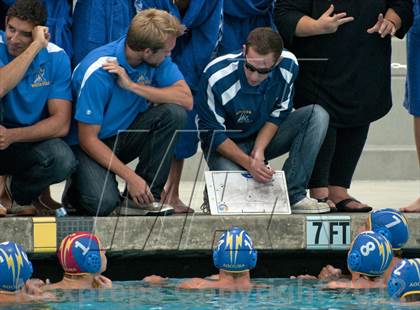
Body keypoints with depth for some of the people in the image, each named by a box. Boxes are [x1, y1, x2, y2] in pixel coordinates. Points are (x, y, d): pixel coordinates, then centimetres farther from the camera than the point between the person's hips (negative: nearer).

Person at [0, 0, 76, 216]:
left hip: (29, 142, 2)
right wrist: (36, 46, -31)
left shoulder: (56, 58, -6)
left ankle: (18, 192, 3)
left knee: (63, 160, -31)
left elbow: (61, 124, -12)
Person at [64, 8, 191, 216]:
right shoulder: (98, 72, -26)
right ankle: (77, 189, 5)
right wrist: (130, 177, -26)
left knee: (173, 113, -22)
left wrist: (132, 86, -28)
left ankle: (144, 198, -12)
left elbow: (186, 100, -19)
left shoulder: (159, 59, -9)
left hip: (126, 135, 6)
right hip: (88, 145, -6)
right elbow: (88, 138, -22)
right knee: (103, 203, -33)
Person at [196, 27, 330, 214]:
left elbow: (278, 115, -5)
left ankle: (293, 194, -21)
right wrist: (248, 163, -31)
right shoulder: (217, 77, -29)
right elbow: (211, 134, -20)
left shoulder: (288, 65, -18)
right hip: (226, 146, -5)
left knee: (318, 115, -18)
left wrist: (259, 151, -20)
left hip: (265, 137, 5)